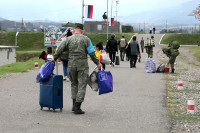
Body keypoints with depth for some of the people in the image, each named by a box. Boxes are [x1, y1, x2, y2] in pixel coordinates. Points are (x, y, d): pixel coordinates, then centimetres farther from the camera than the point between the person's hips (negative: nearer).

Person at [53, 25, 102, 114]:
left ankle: (74, 105, 18)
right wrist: (97, 63, 6)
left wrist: (54, 59, 20)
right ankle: (77, 107, -4)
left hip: (71, 65, 3)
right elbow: (92, 53, -3)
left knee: (74, 83, 18)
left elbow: (59, 50, 5)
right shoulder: (85, 39, 0)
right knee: (82, 85, 1)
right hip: (82, 65, -3)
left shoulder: (69, 39, 5)